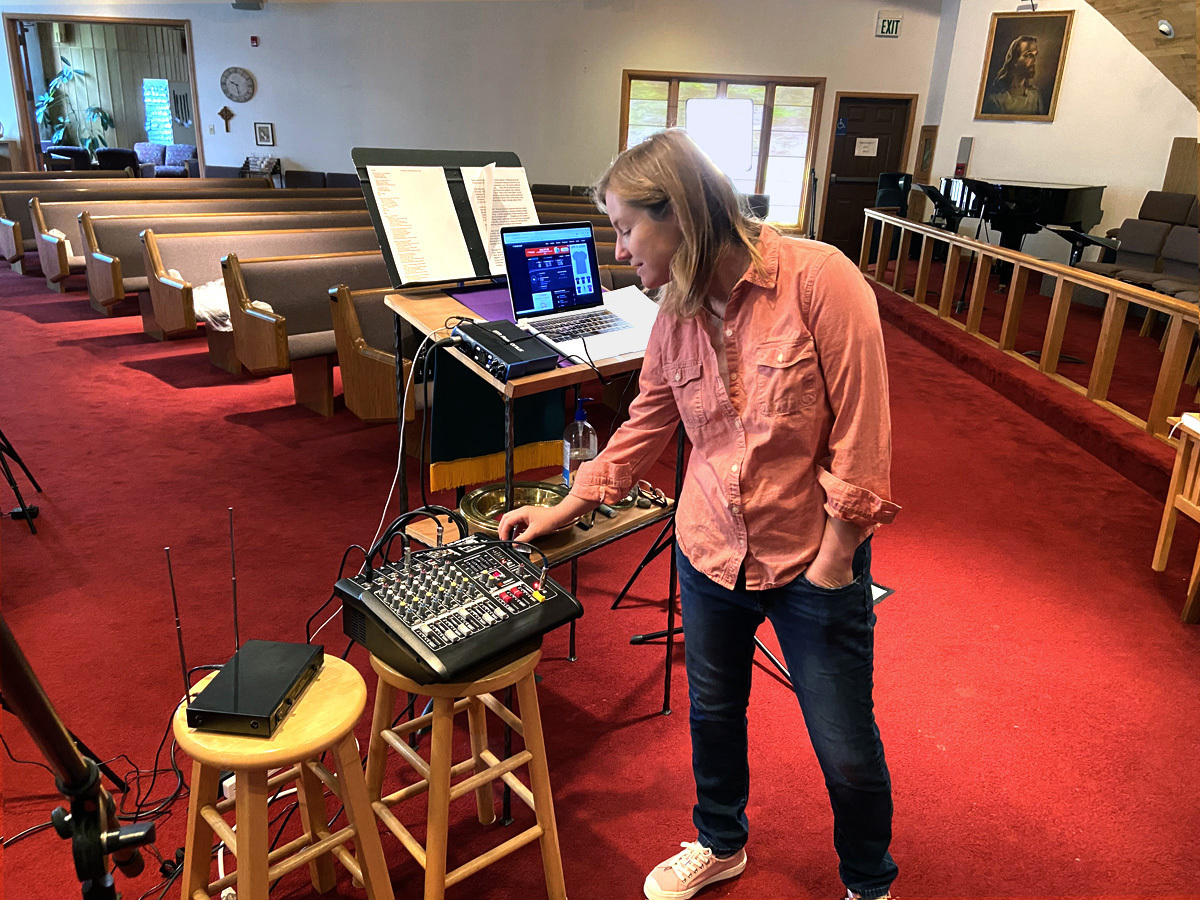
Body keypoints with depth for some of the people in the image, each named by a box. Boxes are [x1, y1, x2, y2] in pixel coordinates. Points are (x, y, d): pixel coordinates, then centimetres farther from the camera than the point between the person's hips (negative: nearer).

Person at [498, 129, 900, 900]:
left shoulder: (819, 278, -19)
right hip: (710, 550, 5)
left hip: (813, 558, -4)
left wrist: (834, 558, -15)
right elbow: (645, 429, 9)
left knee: (848, 752, 9)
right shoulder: (677, 314, -1)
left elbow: (861, 427, -18)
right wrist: (564, 510, 9)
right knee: (713, 711, 22)